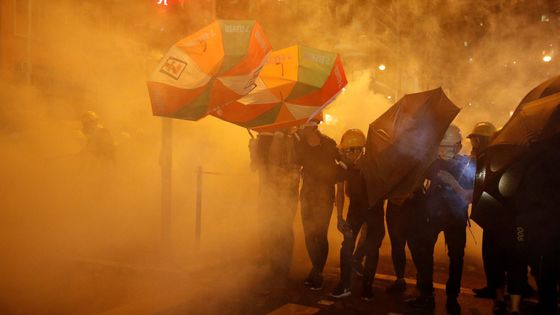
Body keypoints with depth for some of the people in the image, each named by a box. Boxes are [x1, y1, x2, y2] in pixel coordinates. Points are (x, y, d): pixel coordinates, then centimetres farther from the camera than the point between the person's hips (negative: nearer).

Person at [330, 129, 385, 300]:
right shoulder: (344, 166, -16)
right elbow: (340, 191, -6)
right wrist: (339, 217, -8)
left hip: (374, 208, -2)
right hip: (355, 207, 2)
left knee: (371, 248, -1)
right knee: (347, 245, -5)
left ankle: (367, 286, 12)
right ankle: (344, 285, 5)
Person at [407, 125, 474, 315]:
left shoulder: (467, 165, -10)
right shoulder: (433, 161, -4)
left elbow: (469, 197, -14)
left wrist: (453, 183, -27)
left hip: (455, 216, -2)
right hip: (431, 213, 2)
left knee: (456, 257, 2)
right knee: (422, 251, -6)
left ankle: (452, 299, 16)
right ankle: (426, 296, 5)